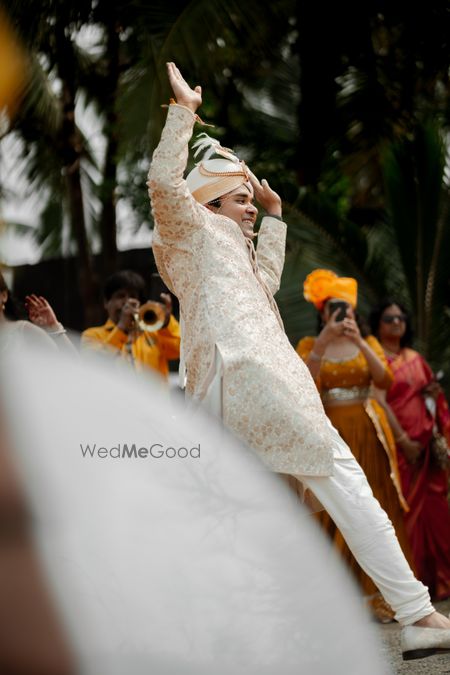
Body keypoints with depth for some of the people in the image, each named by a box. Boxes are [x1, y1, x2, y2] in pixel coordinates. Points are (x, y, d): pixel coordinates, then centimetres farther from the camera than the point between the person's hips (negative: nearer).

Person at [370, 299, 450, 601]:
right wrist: (403, 439, -17)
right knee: (404, 510, -7)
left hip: (425, 444, 6)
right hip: (397, 443, -6)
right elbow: (379, 401, -11)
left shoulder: (415, 358, 17)